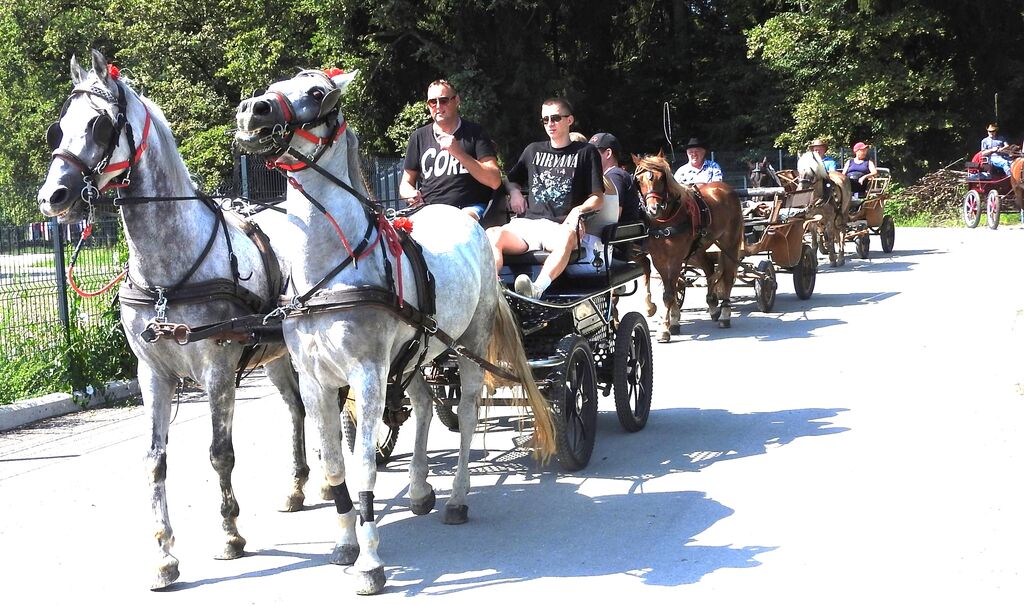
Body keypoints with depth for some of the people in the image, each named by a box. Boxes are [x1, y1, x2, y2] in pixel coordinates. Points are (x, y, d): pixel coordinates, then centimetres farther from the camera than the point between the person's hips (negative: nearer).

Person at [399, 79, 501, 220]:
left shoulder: (475, 132, 8)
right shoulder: (419, 137, 17)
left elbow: (495, 182, -4)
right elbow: (406, 183, 23)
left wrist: (459, 153, -13)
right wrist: (412, 194, -3)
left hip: (470, 209, -3)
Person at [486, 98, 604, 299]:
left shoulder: (586, 152, 14)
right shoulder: (534, 150, 25)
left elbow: (598, 198, 9)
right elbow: (511, 180, 37)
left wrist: (579, 210, -12)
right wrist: (514, 192, 12)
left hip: (560, 227, -4)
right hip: (528, 222, 4)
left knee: (567, 238, -42)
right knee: (491, 235, -29)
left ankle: (537, 289, -61)